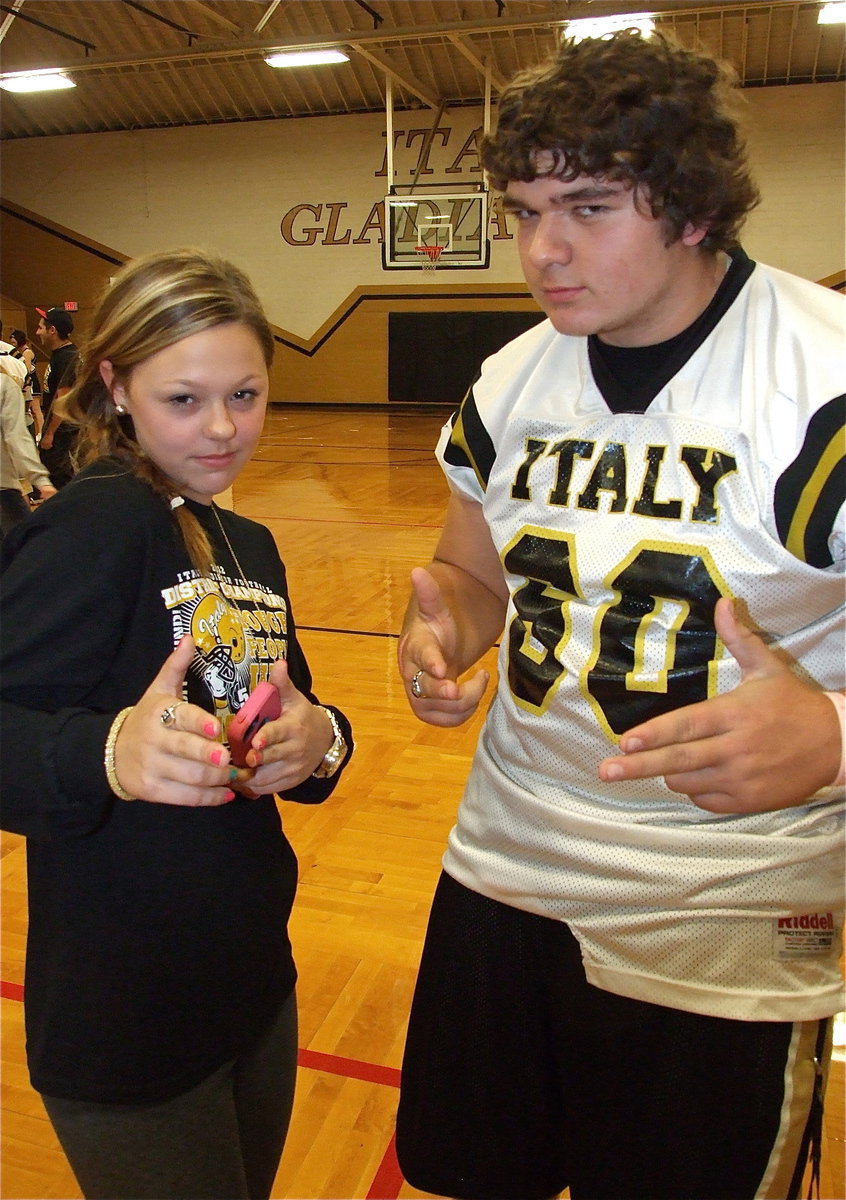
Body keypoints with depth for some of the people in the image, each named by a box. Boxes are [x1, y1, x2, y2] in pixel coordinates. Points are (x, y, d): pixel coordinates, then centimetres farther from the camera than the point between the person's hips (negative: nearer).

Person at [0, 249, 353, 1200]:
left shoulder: (251, 547, 6)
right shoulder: (96, 523, -18)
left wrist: (317, 743, -11)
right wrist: (108, 754, -43)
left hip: (256, 983, 8)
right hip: (124, 1031, -7)